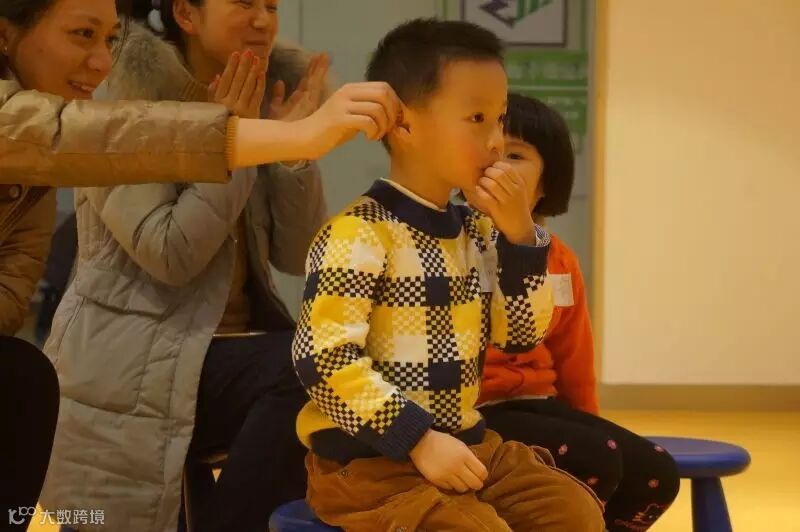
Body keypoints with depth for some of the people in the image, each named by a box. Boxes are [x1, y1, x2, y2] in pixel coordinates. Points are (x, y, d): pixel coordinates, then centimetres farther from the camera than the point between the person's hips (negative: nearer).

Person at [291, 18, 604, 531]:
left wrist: (520, 235, -3)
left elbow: (522, 332, 11)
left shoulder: (476, 232, 11)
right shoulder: (361, 234, -16)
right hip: (373, 458, -8)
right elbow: (325, 356, -22)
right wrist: (418, 441, -23)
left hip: (467, 442, 8)